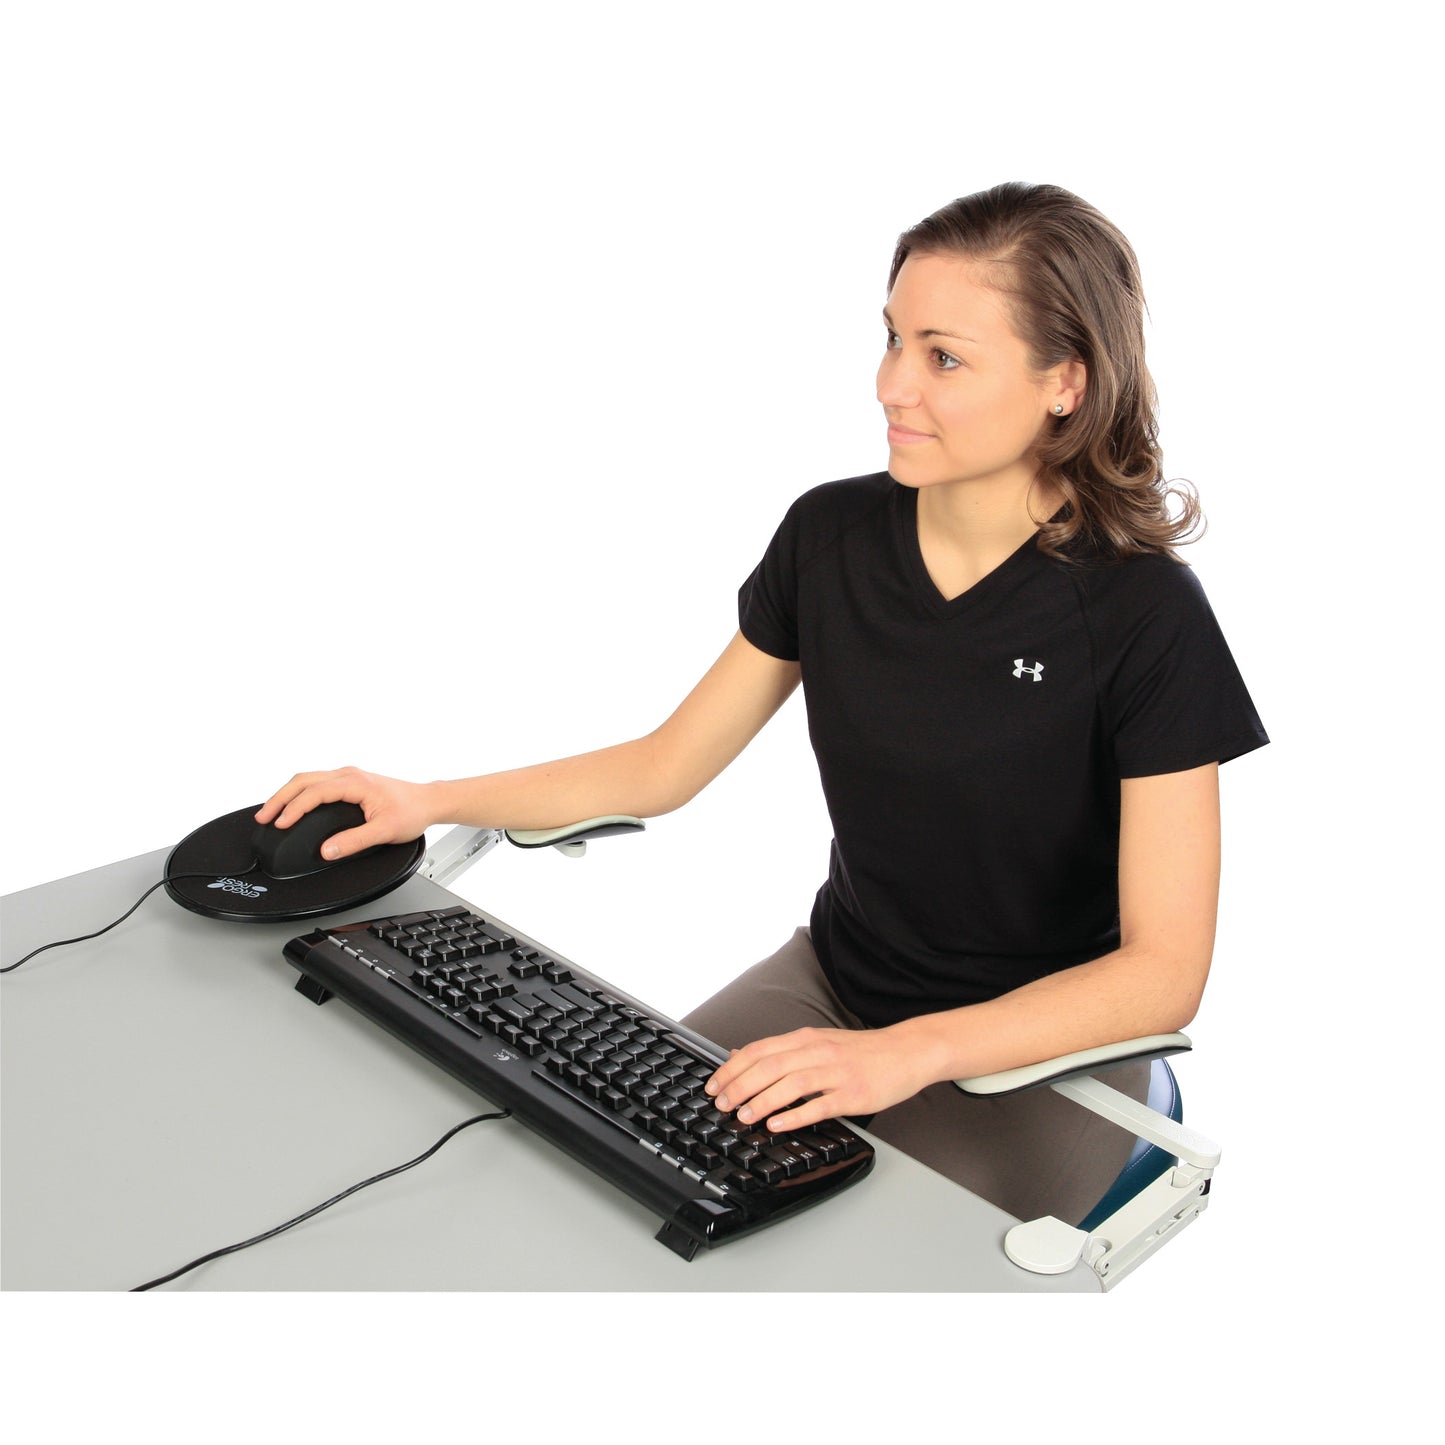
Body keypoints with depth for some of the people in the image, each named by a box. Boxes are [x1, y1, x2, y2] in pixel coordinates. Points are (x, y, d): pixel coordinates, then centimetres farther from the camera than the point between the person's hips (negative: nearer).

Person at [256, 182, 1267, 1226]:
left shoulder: (1146, 615, -19)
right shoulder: (833, 536, -4)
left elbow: (1165, 972, -19)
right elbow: (666, 765, 6)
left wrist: (911, 1051, -31)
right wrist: (427, 802, -1)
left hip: (1040, 1062, -4)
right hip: (833, 980, 4)